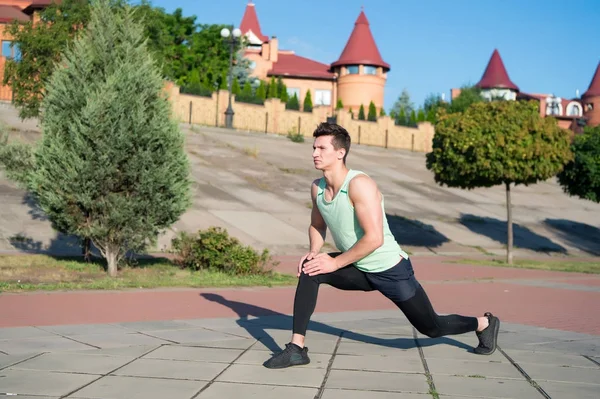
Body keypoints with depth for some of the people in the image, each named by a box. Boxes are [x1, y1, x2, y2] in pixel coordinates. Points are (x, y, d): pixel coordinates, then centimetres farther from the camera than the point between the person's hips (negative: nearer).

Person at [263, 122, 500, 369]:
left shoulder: (359, 184, -27)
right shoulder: (317, 188, -4)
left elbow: (374, 238, -32)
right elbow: (317, 225, 15)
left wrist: (335, 262, -26)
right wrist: (314, 251, -6)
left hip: (391, 270, -6)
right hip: (360, 271, 7)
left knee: (432, 328, 7)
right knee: (309, 270, -16)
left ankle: (484, 324, 38)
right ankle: (296, 349, -13)